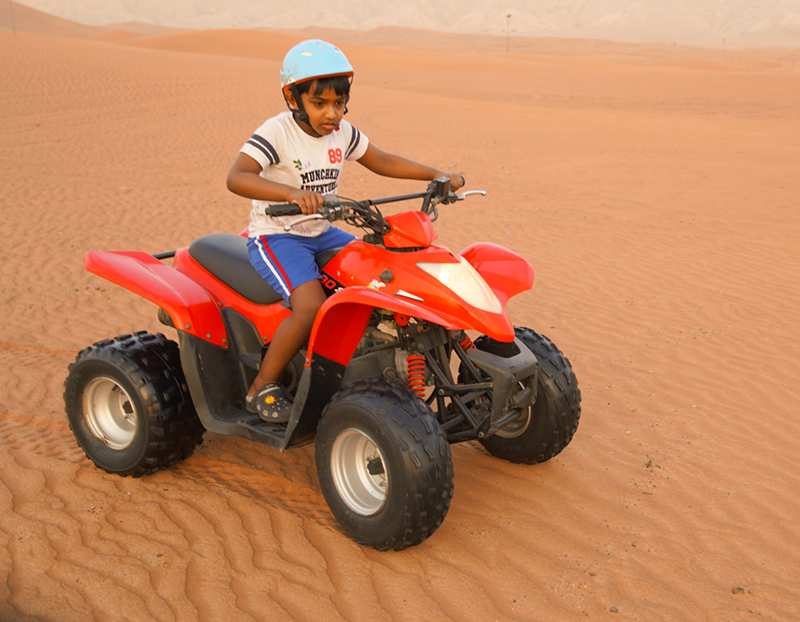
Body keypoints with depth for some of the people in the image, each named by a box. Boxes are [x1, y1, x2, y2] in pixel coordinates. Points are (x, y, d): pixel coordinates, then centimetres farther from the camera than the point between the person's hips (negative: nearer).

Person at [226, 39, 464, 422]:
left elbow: (382, 162, 17)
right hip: (275, 236, -7)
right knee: (312, 306, -30)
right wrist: (291, 193, -49)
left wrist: (438, 176, 7)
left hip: (321, 234, 8)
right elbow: (236, 177, -32)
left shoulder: (343, 133, 4)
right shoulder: (277, 132, -18)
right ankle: (261, 389, -10)